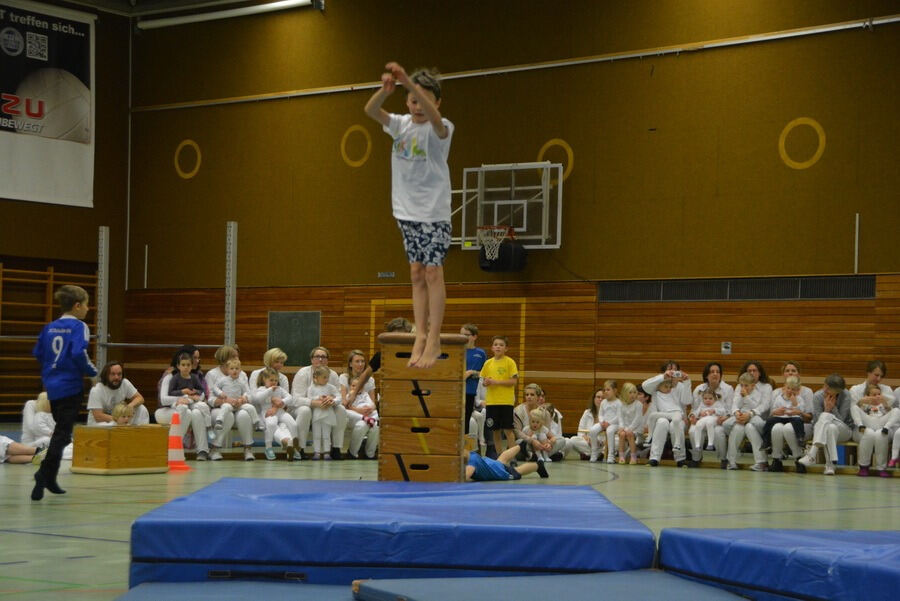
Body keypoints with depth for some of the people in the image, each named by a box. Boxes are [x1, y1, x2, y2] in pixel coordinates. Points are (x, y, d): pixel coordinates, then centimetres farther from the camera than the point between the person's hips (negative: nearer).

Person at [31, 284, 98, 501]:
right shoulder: (79, 327, -10)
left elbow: (37, 353, 11)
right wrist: (92, 371, -6)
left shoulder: (49, 328, 9)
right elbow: (79, 353, -22)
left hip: (52, 386, 7)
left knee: (61, 430, 19)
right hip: (71, 387, -7)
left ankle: (49, 479, 20)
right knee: (63, 433, -5)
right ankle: (45, 473, -23)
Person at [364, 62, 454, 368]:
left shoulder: (439, 129, -11)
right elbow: (370, 110, -14)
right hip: (407, 210, 5)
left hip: (434, 211, -5)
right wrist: (385, 89, -37)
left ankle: (434, 341, -3)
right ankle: (420, 336, 10)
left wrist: (408, 81, -48)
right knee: (416, 273, 7)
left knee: (433, 273, -5)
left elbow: (432, 116, -35)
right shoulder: (400, 125, 3)